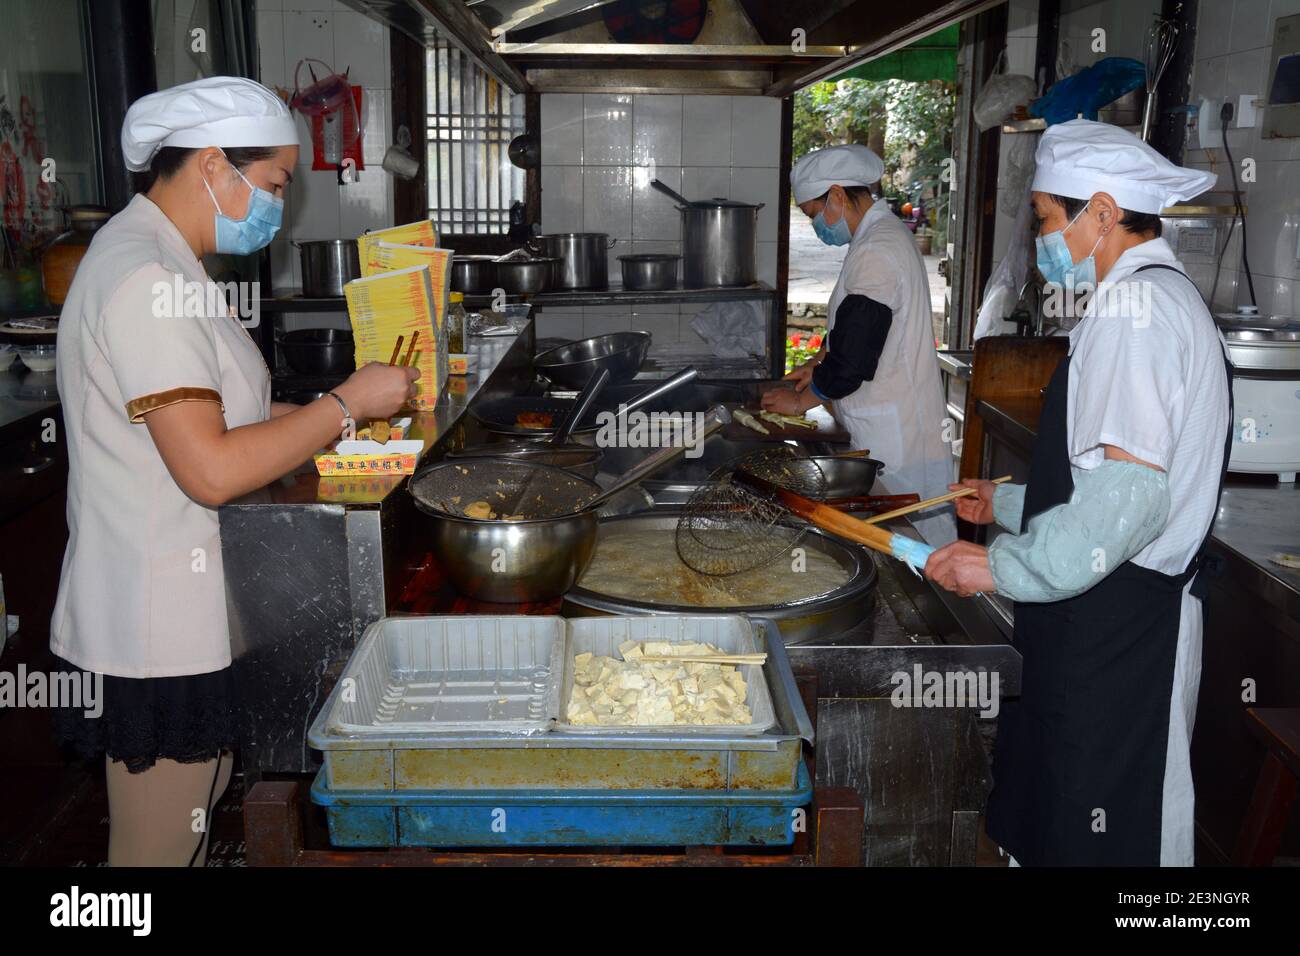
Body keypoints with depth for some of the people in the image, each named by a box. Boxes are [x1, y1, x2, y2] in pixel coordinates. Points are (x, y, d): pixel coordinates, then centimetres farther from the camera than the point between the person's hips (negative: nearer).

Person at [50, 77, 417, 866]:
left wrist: (335, 413, 7)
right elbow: (212, 469, -26)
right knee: (160, 843, 6)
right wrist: (348, 404, -17)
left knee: (194, 820, 22)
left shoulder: (161, 261, 12)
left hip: (188, 614, 10)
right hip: (157, 631, -10)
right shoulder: (147, 280, -21)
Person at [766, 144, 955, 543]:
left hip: (893, 438, -10)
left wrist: (800, 400, -7)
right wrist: (818, 362, 13)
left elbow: (852, 360, -21)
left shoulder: (875, 253, -20)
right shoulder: (888, 233, 13)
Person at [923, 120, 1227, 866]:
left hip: (1112, 628, -10)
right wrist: (1009, 503, 25)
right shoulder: (1171, 299, 19)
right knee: (1048, 818, 16)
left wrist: (1004, 567, -18)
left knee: (1092, 835, 0)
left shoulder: (1133, 305, -15)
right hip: (1134, 613, 10)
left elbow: (1129, 490, -26)